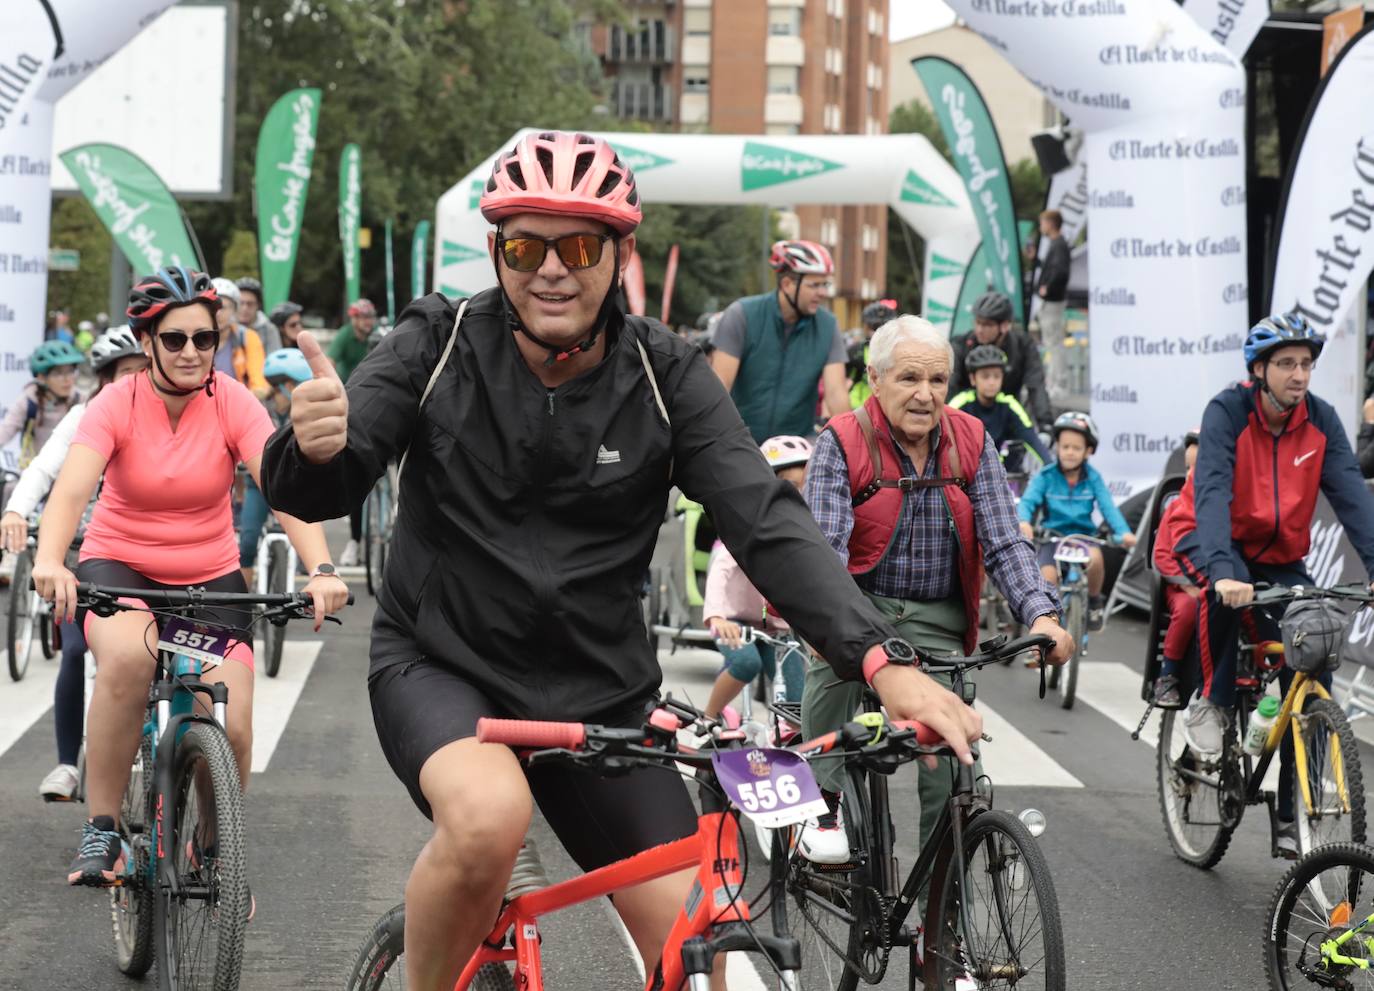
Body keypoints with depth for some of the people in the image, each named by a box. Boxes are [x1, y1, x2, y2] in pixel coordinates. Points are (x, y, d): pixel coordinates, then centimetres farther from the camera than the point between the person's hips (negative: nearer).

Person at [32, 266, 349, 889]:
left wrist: (320, 569, -40)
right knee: (128, 657, -36)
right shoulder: (118, 404, -13)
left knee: (231, 726, -15)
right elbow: (72, 487, -29)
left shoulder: (232, 403, -11)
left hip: (210, 577, 2)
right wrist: (50, 561, -49)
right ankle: (101, 832, -21)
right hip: (119, 565, -2)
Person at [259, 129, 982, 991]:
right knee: (490, 818, -34)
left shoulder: (666, 377, -7)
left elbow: (767, 520, -17)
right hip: (440, 666, -2)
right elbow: (322, 493, -15)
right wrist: (317, 448, -42)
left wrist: (882, 660, -31)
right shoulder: (439, 346, -9)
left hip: (598, 693, 2)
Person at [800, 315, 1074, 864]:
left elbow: (1004, 542, -5)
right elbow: (825, 545, -21)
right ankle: (825, 807, -23)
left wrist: (1041, 615, -23)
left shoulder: (972, 442, 1)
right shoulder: (841, 443, -9)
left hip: (937, 622, 3)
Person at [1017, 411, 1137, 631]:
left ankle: (1094, 603, -4)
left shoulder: (1093, 478, 0)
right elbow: (1028, 500, -16)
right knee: (1047, 580, -26)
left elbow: (1108, 507, -11)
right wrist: (1024, 521, -40)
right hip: (1052, 536, 0)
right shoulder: (1046, 477, -3)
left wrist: (1123, 532, -31)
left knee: (1095, 558, -33)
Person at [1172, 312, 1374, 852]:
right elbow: (1212, 492, -32)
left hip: (1280, 560, 4)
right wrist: (1224, 569, -48)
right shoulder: (1228, 411, -19)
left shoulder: (1320, 420, -8)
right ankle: (1211, 702, -15)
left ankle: (1294, 816, -2)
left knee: (1312, 673, -12)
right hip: (1220, 546, -4)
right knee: (1228, 586, -40)